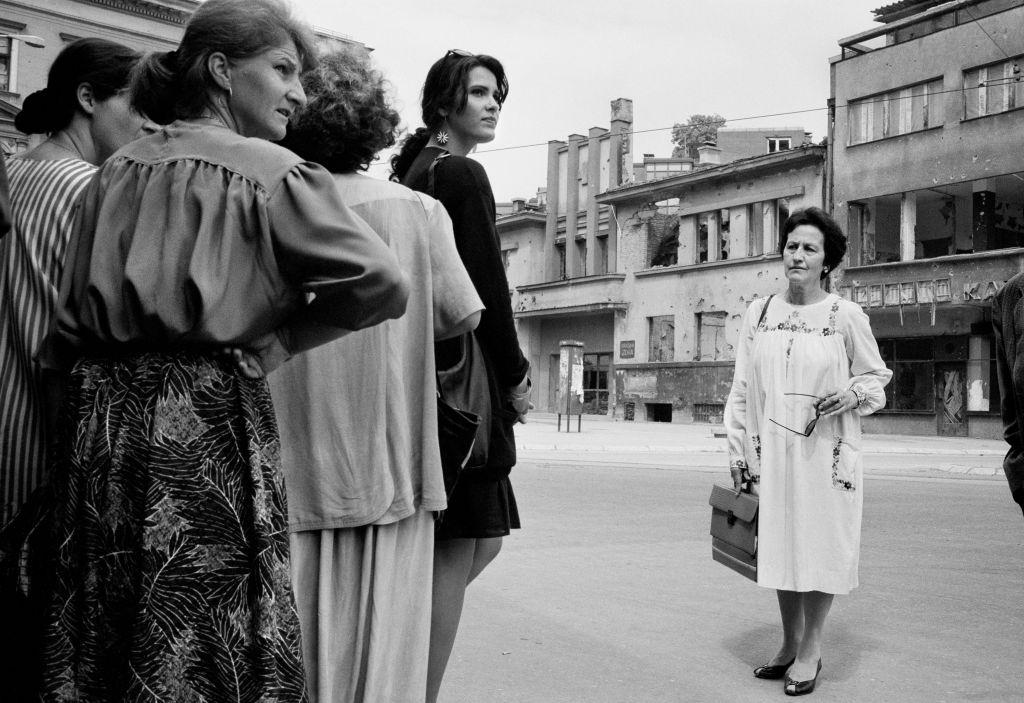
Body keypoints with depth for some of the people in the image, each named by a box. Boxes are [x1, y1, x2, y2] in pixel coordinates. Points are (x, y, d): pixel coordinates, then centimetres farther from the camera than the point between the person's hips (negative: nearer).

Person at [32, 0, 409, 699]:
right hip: (204, 426, -6)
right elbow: (383, 283, -13)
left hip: (100, 420, 7)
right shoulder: (269, 171, -7)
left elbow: (68, 328, 12)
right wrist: (276, 335, -1)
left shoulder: (116, 171, 11)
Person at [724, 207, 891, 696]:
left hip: (825, 453, -3)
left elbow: (877, 378, 7)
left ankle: (810, 650, 19)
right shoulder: (759, 314, 6)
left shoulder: (846, 316, -2)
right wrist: (738, 450, 6)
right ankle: (789, 643, 28)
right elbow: (741, 388, 9)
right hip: (772, 453, 3)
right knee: (779, 545, 10)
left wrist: (852, 393, -15)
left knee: (820, 545, 3)